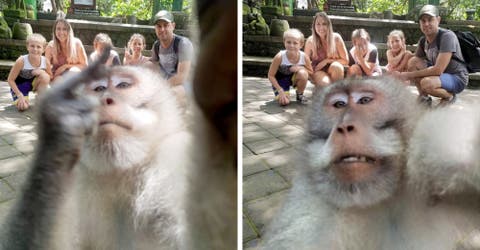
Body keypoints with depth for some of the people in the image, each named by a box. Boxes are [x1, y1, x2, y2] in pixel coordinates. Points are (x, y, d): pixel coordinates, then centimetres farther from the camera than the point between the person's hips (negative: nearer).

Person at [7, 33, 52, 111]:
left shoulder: (45, 61, -19)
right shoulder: (21, 61, -27)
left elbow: (50, 78, -4)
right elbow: (10, 80, -18)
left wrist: (42, 72, -26)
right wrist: (20, 95, -24)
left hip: (33, 83, 3)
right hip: (19, 85, -3)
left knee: (44, 76, -29)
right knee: (23, 107, -25)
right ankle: (19, 101, 12)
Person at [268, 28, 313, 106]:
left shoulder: (304, 57, -23)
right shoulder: (279, 57, -29)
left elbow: (311, 72, -7)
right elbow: (271, 75, -18)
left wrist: (300, 68, -27)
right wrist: (280, 91, -24)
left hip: (295, 77, 2)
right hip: (281, 79, -2)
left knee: (303, 73, -32)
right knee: (284, 102, -22)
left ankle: (300, 94, -3)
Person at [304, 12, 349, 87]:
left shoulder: (336, 38, -12)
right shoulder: (310, 41, -11)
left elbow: (345, 61, -6)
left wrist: (327, 61, -15)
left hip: (334, 72, 2)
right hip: (318, 72, -1)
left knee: (336, 66, -34)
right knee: (325, 83, -36)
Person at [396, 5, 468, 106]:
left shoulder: (447, 36, -23)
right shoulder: (423, 41, -1)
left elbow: (438, 70, -29)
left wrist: (409, 75, -24)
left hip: (457, 78, -7)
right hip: (439, 74, 7)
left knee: (426, 83, -35)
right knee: (413, 61, -12)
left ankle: (449, 96, -4)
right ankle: (424, 97, -3)